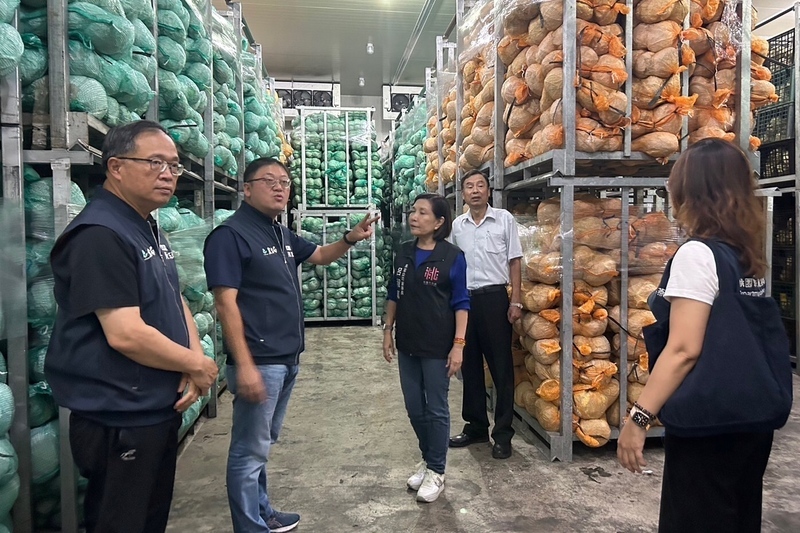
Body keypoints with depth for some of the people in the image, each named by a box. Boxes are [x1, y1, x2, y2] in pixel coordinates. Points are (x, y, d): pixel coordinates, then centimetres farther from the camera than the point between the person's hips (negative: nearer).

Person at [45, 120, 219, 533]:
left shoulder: (148, 229, 10)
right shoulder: (99, 235, -21)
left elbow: (175, 301, 14)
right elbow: (126, 335, -28)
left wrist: (196, 357, -4)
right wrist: (196, 365, -14)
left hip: (161, 411, 9)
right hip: (119, 421, -9)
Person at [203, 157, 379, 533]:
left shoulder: (282, 234, 13)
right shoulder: (230, 235, -13)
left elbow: (320, 256, 27)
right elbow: (226, 304, -19)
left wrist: (350, 239, 7)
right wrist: (243, 364, -24)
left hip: (287, 358, 9)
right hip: (259, 362, -9)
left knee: (264, 443, 21)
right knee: (250, 450, 3)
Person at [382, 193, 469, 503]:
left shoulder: (453, 257, -10)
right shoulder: (404, 254, 4)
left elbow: (460, 303, -9)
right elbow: (394, 295, 11)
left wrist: (458, 344, -14)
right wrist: (387, 331, 8)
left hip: (438, 347, -5)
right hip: (407, 344, 5)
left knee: (436, 410, 6)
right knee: (414, 408, 15)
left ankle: (436, 472, 23)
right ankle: (428, 459, 36)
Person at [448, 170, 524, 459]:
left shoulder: (504, 219, -1)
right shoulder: (457, 225, 8)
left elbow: (514, 262, -1)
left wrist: (515, 302, -7)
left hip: (494, 297, -4)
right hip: (465, 298, 4)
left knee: (501, 366, 1)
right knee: (470, 365, 12)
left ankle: (503, 433, 12)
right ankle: (476, 425, 26)